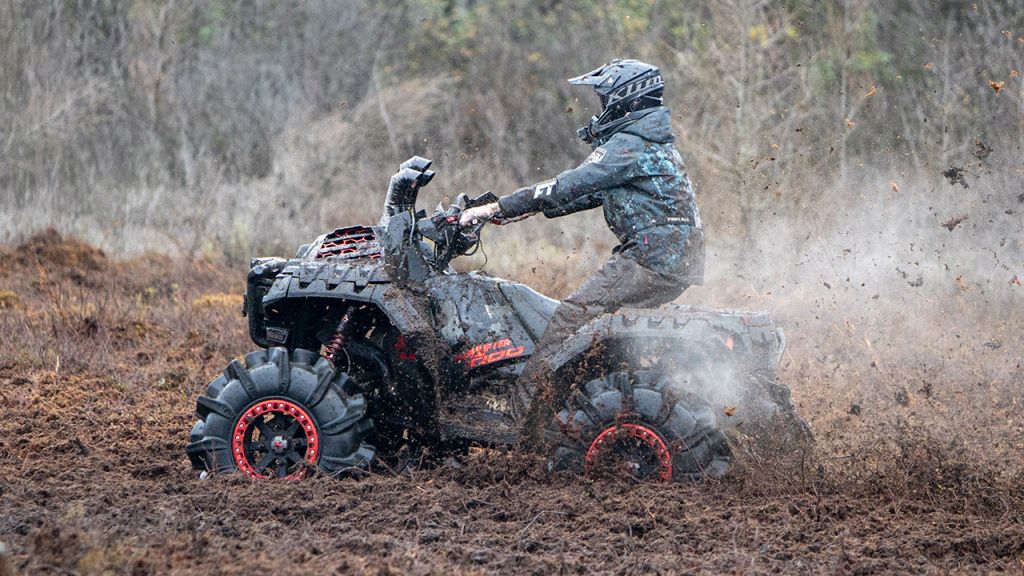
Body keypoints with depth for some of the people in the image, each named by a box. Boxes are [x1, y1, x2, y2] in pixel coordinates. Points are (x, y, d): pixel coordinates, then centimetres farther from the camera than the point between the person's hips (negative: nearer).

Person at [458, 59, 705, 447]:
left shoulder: (628, 145, -11)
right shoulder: (649, 139, 21)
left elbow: (570, 187, -17)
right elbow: (594, 192, 26)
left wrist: (500, 208, -14)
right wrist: (532, 208, 20)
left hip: (652, 260, -10)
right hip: (678, 261, 10)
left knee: (574, 315, -14)